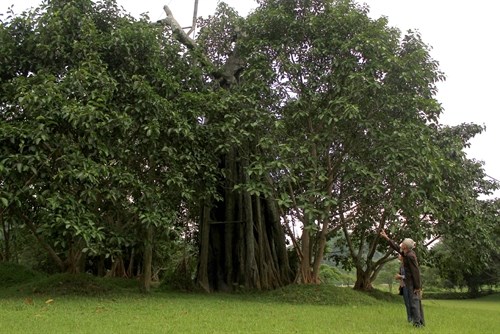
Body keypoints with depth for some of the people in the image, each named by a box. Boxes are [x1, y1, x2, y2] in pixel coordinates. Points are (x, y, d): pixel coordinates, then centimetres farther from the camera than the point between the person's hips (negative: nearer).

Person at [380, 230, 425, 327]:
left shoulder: (410, 256, -20)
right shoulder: (407, 253, 7)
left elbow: (415, 272, -21)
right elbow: (396, 247, 18)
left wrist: (417, 287, -18)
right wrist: (386, 238, 18)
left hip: (413, 283, -10)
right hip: (414, 283, 10)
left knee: (414, 302, -5)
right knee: (417, 302, 13)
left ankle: (417, 323, -2)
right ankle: (421, 322, 20)